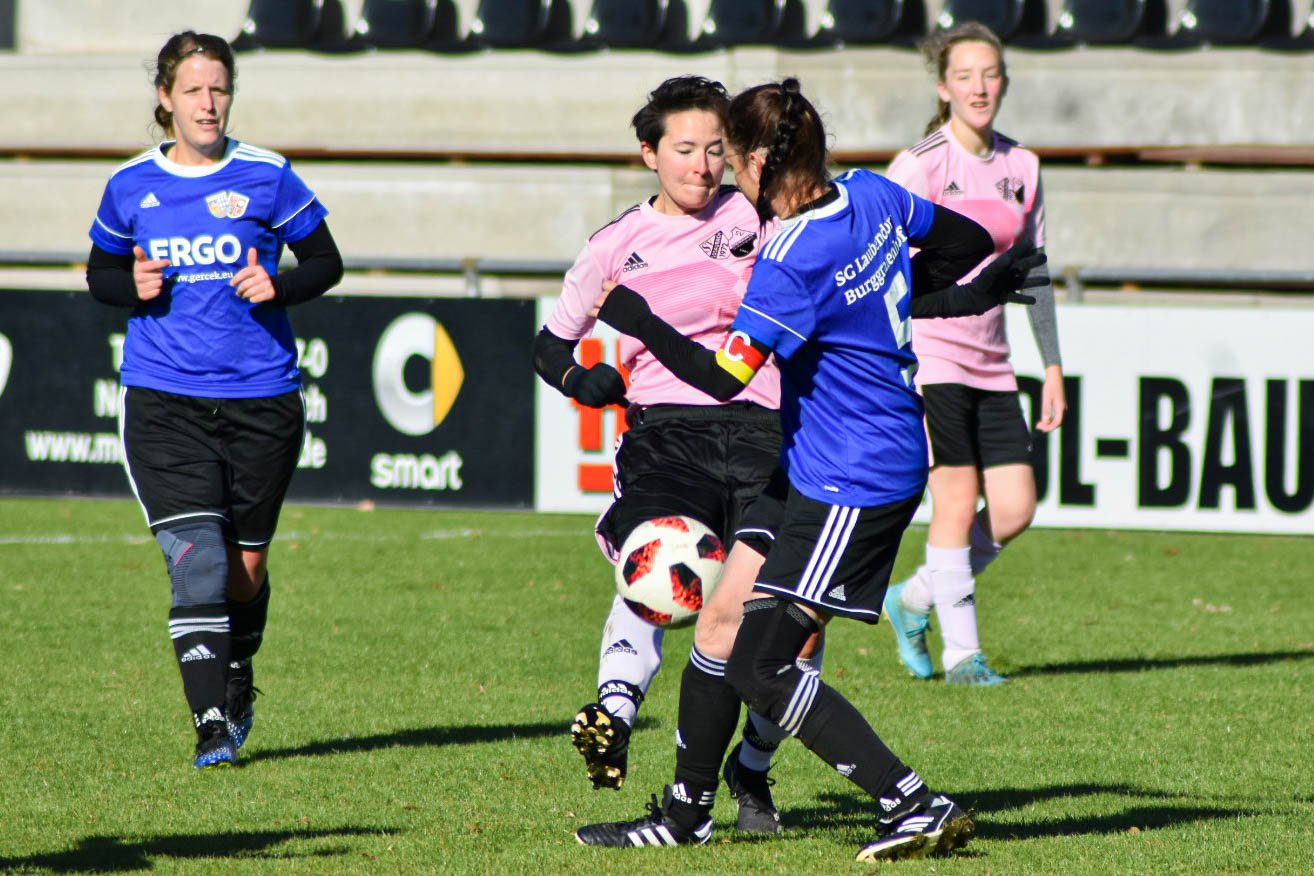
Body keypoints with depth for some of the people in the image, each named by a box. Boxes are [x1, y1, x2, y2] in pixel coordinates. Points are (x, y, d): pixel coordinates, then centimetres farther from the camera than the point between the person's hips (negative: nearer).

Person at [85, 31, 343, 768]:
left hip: (262, 399, 0)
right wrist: (133, 286, -5)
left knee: (246, 565, 10)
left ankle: (237, 686, 38)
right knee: (198, 560, -15)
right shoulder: (132, 186, 4)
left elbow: (327, 263, 6)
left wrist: (278, 287, -13)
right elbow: (100, 272, 17)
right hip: (163, 398, 0)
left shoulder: (267, 179, -1)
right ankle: (211, 725, -17)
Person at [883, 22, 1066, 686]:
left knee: (1015, 509, -1)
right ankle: (961, 654, -3)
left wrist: (1052, 365, 14)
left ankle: (915, 598, 20)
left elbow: (1032, 270, 17)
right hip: (926, 358, -6)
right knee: (958, 501, -11)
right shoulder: (918, 167, -9)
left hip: (989, 367, 6)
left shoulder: (1021, 168, 9)